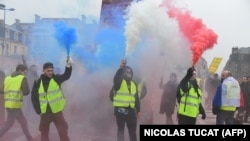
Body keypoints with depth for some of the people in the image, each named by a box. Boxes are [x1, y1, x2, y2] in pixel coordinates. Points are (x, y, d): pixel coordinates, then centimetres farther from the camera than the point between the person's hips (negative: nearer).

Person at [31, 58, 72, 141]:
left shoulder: (56, 78, -3)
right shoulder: (38, 83, -1)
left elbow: (66, 76, -21)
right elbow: (34, 98, 3)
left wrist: (69, 65, -40)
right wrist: (38, 111, -4)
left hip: (57, 111, -1)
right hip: (45, 112, 2)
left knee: (63, 132, -1)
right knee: (44, 133, 15)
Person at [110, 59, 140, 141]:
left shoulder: (133, 84, 14)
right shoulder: (119, 82, -4)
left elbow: (136, 99, 16)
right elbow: (116, 78, -30)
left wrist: (138, 110, 13)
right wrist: (121, 68, -45)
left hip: (130, 110, 5)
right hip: (120, 110, -5)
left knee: (132, 131, 11)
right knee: (121, 129, 3)